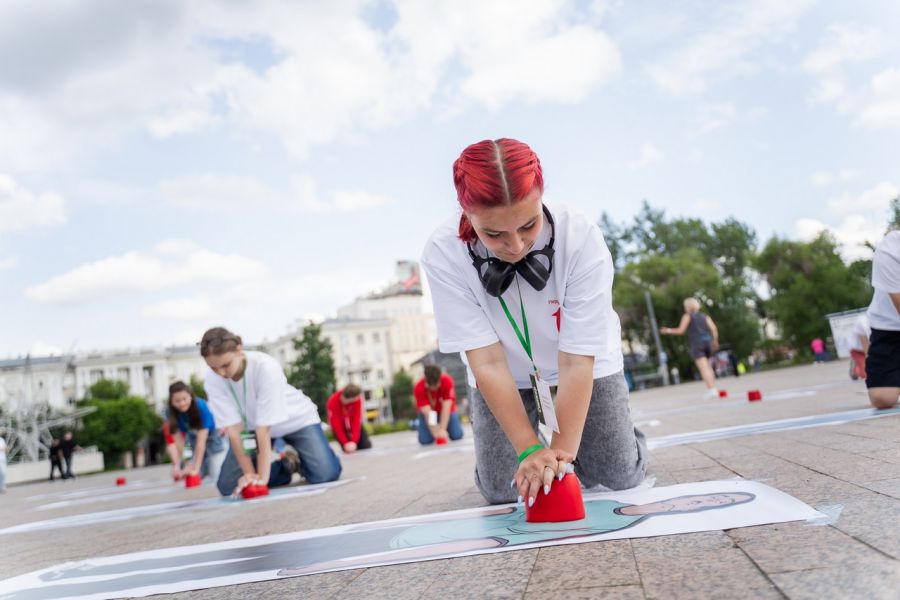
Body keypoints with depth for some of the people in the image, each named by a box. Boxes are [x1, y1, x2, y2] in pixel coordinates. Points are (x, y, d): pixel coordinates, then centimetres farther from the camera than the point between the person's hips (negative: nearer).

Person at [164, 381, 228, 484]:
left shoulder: (201, 407, -32)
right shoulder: (170, 412, -20)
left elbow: (201, 441, -33)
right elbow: (177, 440, -24)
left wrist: (196, 469, -36)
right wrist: (177, 465, -36)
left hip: (214, 441, -4)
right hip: (194, 441, 4)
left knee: (215, 480, -14)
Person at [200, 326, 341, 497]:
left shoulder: (266, 367, -36)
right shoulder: (212, 380, -24)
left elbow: (264, 427, -36)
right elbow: (234, 428, -24)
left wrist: (262, 475, -36)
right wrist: (249, 473, -28)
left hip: (295, 420, -4)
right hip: (252, 426, 4)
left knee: (325, 474, -22)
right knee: (228, 486, -11)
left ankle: (298, 460, 12)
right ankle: (287, 465, 10)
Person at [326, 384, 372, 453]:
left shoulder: (357, 399, -26)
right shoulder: (333, 402, -32)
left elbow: (357, 419, -28)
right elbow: (336, 426, -28)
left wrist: (354, 441, -35)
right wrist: (345, 443, -33)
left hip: (354, 425, 2)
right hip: (340, 427, -2)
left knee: (367, 447, -6)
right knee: (348, 451, -15)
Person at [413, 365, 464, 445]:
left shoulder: (447, 381, -30)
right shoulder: (418, 388, -30)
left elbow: (446, 407, -34)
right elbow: (427, 412, -35)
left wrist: (442, 429, -40)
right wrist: (435, 432, -44)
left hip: (445, 411, 1)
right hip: (428, 413, 0)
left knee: (457, 436, -14)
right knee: (425, 440, -16)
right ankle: (419, 425, 16)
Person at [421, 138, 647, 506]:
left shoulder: (581, 239, -33)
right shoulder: (443, 255, -31)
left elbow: (576, 362, -30)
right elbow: (488, 362, -29)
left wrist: (563, 451, -34)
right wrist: (530, 450, -32)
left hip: (584, 363, 0)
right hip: (507, 375, 1)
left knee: (620, 478, -4)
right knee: (501, 491, -4)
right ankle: (535, 437, 28)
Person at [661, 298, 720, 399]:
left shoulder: (687, 316, 6)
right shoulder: (705, 316, 20)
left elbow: (681, 331, 0)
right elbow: (714, 328, 6)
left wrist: (668, 331, 12)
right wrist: (715, 341, 16)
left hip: (696, 344, -5)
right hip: (707, 342, 5)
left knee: (703, 368, -13)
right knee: (708, 367, 16)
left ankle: (711, 389, -23)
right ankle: (713, 389, 12)